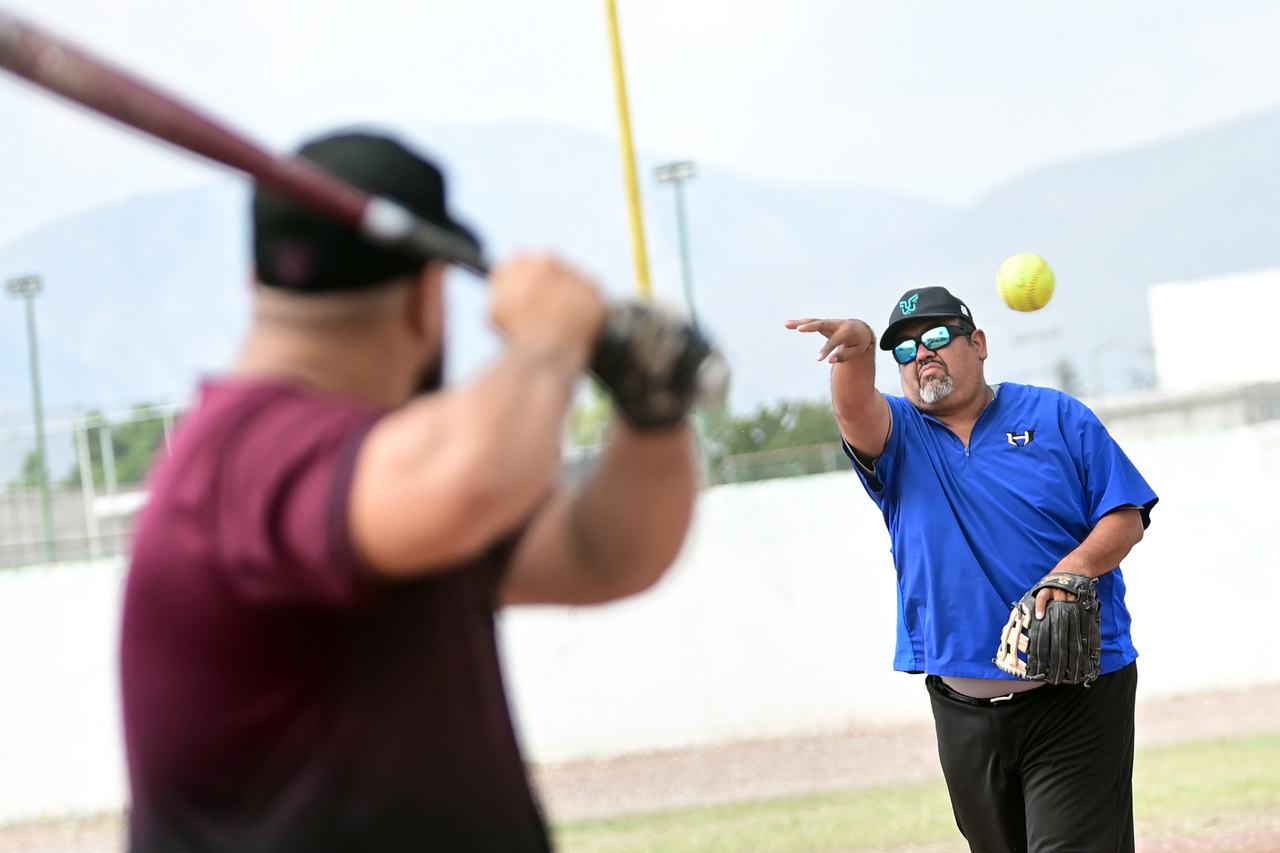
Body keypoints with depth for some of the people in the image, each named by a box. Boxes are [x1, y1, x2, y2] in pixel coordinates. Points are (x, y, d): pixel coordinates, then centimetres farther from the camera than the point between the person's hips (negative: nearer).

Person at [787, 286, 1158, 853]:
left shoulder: (1057, 418, 6)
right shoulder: (898, 439, 9)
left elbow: (1125, 518, 1)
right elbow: (855, 413, -15)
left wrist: (1072, 569, -19)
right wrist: (856, 351, -37)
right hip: (963, 709, 3)